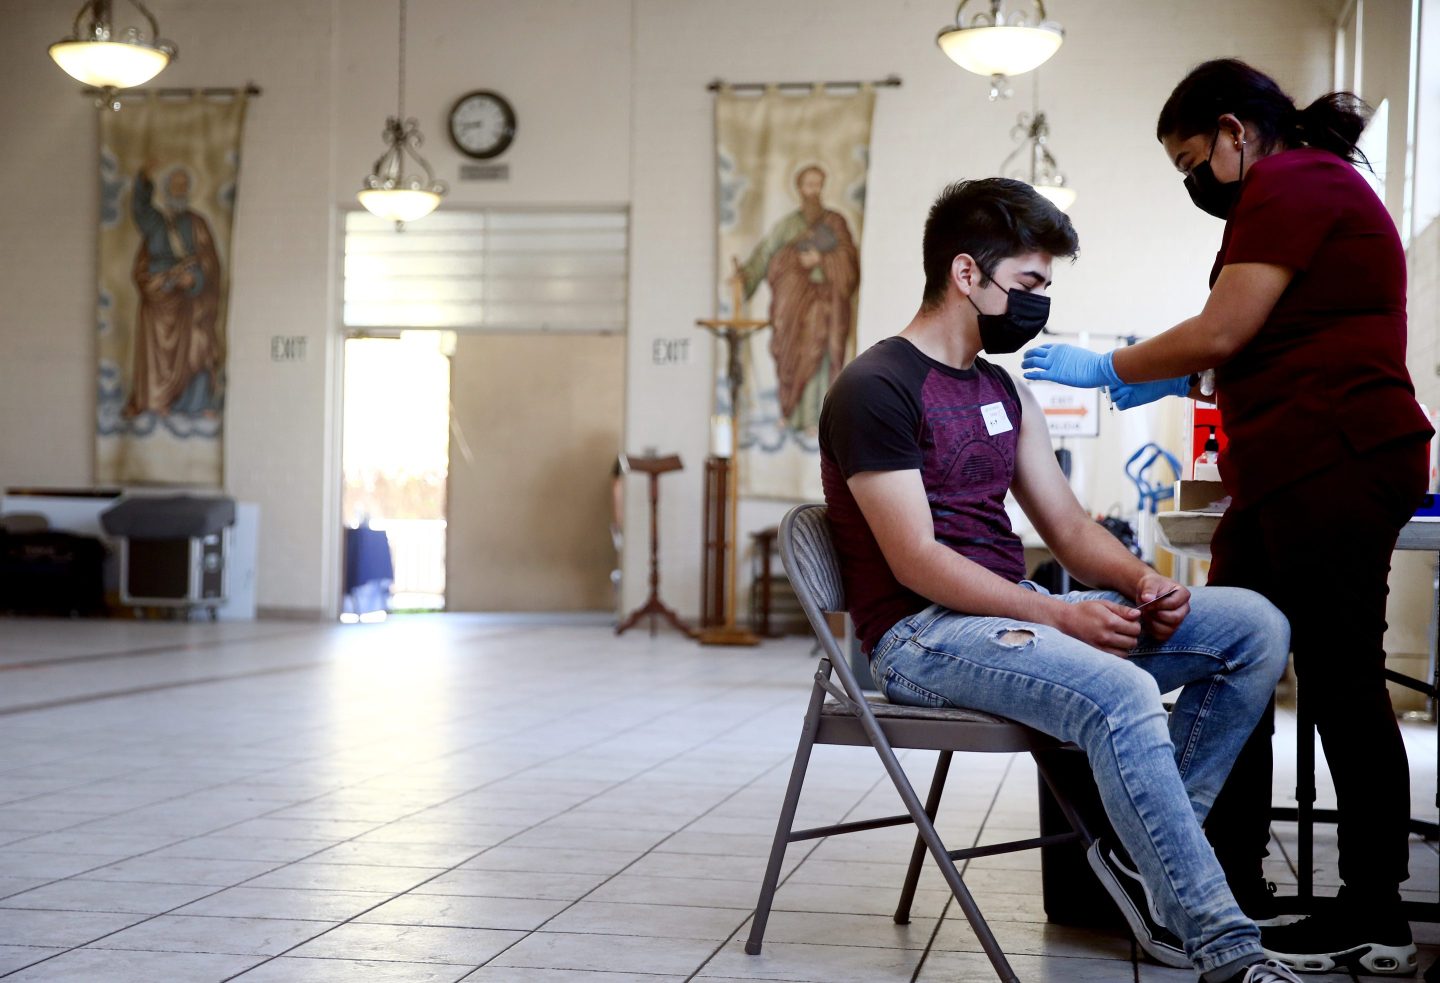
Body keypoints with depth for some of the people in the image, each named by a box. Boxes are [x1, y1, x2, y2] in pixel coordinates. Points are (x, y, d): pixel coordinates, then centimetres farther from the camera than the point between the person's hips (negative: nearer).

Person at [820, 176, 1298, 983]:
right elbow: (916, 562, -16)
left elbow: (1068, 523, 16)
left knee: (1254, 625, -5)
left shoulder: (1004, 391, 18)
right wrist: (1062, 617, -23)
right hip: (922, 635, -9)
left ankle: (1145, 856, -8)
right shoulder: (875, 390, -9)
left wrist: (1139, 580, -7)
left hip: (1016, 613, 9)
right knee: (1121, 695, -35)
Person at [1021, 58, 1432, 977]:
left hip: (1336, 467, -11)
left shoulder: (1291, 185, -9)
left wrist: (1107, 369, -2)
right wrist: (1185, 381, 22)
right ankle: (1231, 880, 18)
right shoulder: (1311, 185, 24)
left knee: (1340, 680, -6)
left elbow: (1223, 330, -14)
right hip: (1291, 476, 11)